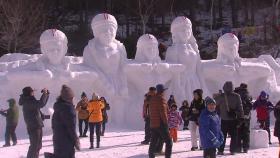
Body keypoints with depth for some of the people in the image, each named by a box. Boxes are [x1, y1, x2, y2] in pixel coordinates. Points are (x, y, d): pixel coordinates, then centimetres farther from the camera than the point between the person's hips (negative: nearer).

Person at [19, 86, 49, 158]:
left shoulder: (31, 101, 13)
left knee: (38, 146, 18)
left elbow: (42, 104, 25)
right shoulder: (27, 102, -16)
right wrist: (44, 94, -17)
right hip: (33, 127, -10)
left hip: (38, 126, 10)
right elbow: (40, 104, -29)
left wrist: (47, 94, 14)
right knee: (34, 146, -9)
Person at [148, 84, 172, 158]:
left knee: (153, 143, 10)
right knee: (168, 142, 0)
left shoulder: (152, 99, 12)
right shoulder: (161, 99, -13)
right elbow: (163, 112, -17)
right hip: (161, 125, -8)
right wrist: (166, 123, -12)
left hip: (153, 124, 8)